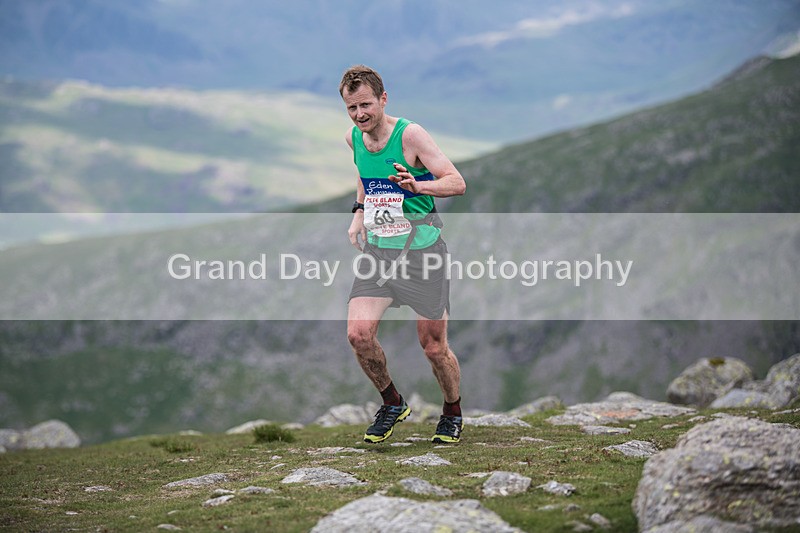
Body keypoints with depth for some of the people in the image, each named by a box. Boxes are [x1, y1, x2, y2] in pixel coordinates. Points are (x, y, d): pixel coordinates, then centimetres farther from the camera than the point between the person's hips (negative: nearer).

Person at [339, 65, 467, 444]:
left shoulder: (410, 135, -14)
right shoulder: (353, 138, 4)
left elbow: (457, 183, -18)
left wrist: (417, 186, -35)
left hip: (422, 251, -5)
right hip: (376, 251, 5)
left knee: (434, 347, 1)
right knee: (358, 334, -12)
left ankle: (452, 413, 29)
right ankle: (392, 404, 13)